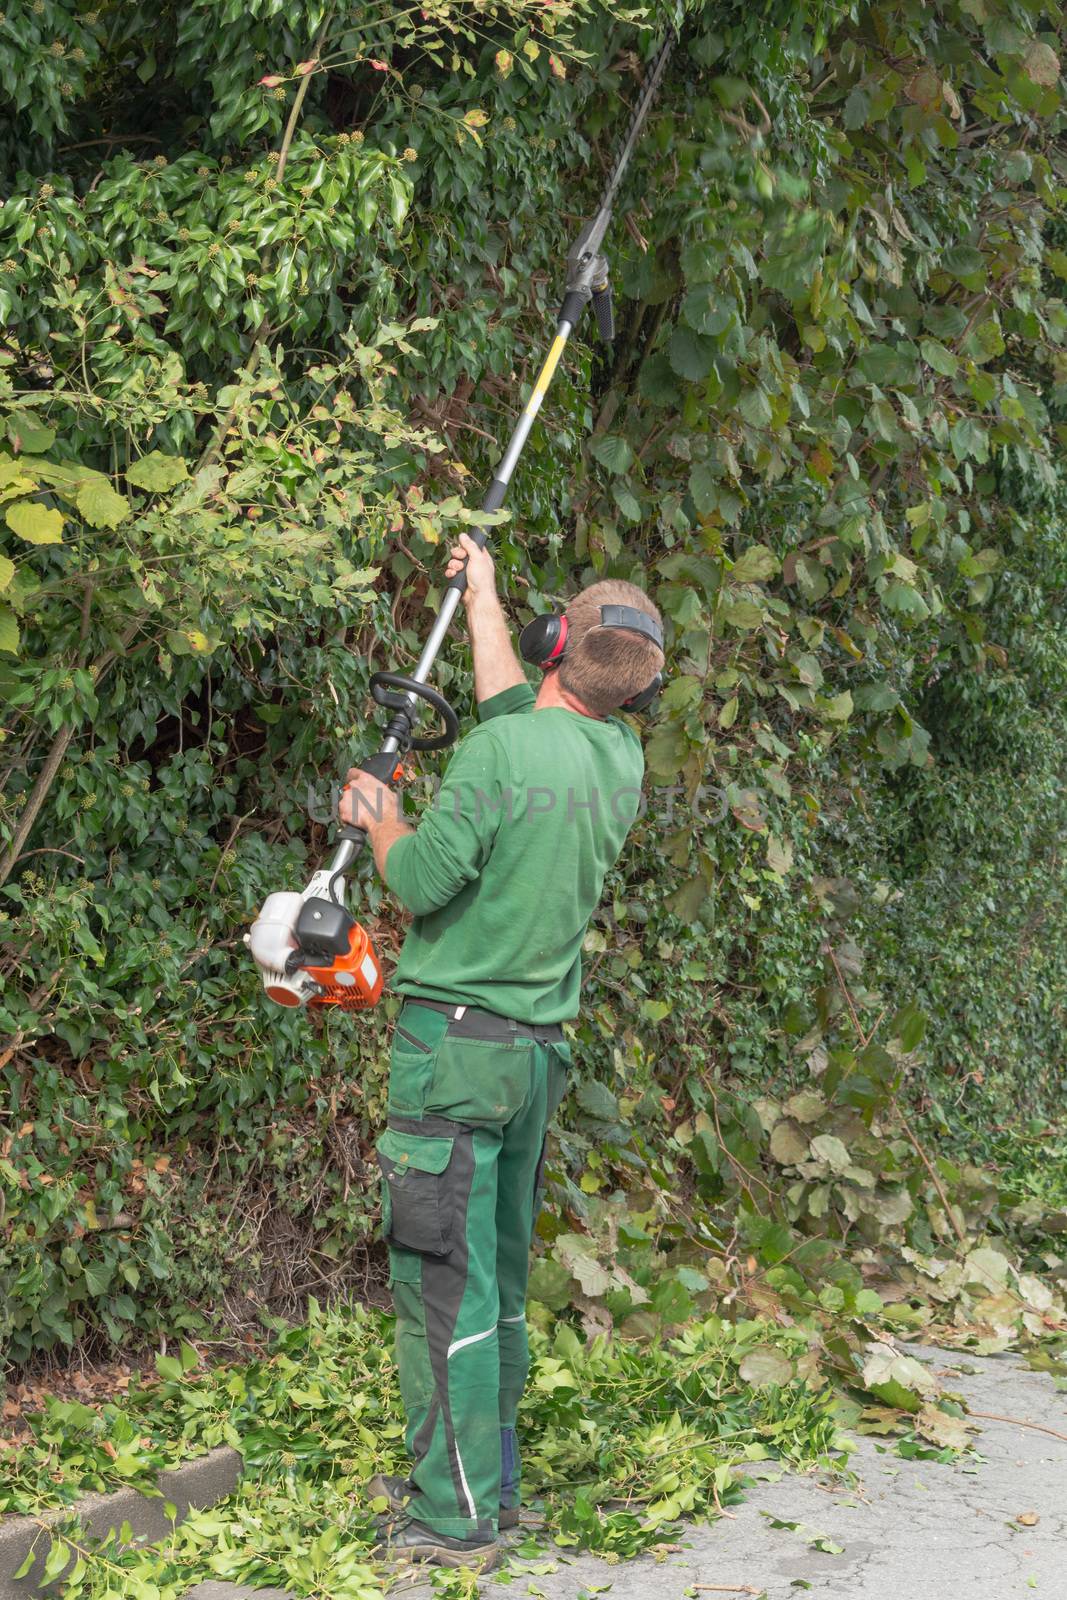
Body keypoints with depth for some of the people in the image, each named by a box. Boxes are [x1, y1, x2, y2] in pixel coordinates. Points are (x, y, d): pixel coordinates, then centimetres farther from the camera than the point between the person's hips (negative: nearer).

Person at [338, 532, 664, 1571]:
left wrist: (380, 816, 5)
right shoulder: (619, 762, 7)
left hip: (457, 1043, -8)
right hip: (539, 1051, 8)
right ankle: (486, 1476, 26)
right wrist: (482, 601, 38)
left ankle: (457, 1517, 0)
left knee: (444, 1281, -4)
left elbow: (423, 880, -16)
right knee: (500, 1274, 16)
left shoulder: (500, 751, -16)